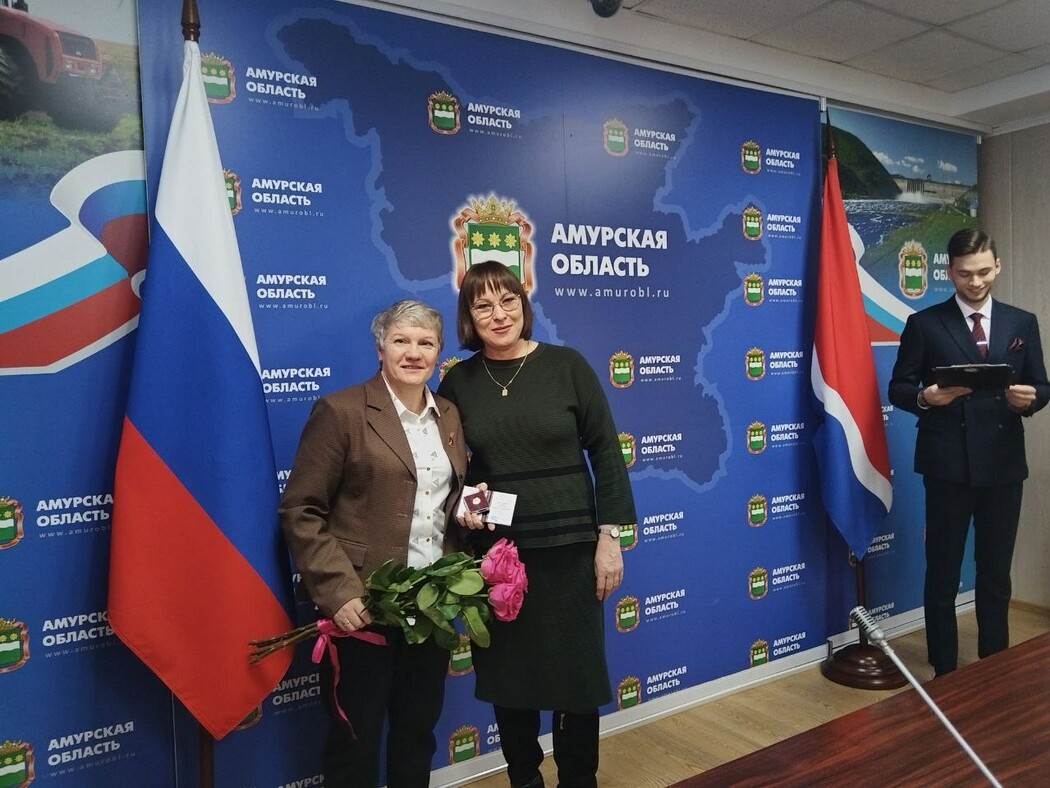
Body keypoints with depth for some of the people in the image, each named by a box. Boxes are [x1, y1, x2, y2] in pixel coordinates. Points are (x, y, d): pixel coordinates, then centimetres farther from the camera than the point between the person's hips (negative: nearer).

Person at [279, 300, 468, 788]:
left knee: (418, 735, 20)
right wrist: (337, 592, -19)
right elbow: (300, 512, -11)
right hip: (362, 607, -5)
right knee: (355, 742, 11)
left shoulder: (448, 415, 9)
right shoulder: (341, 411, -9)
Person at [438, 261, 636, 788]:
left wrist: (609, 534, -7)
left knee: (577, 674, 9)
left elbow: (605, 453, -3)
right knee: (507, 676, 13)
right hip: (494, 554, 2)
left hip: (569, 547, -1)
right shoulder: (458, 382, 0)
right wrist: (461, 506, -9)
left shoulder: (566, 365, -5)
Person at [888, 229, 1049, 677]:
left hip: (1004, 463, 3)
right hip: (947, 464, -3)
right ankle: (944, 670, 18)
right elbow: (898, 389, -1)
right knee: (943, 571, 6)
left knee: (996, 571, 13)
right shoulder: (924, 324, 0)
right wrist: (924, 397, -22)